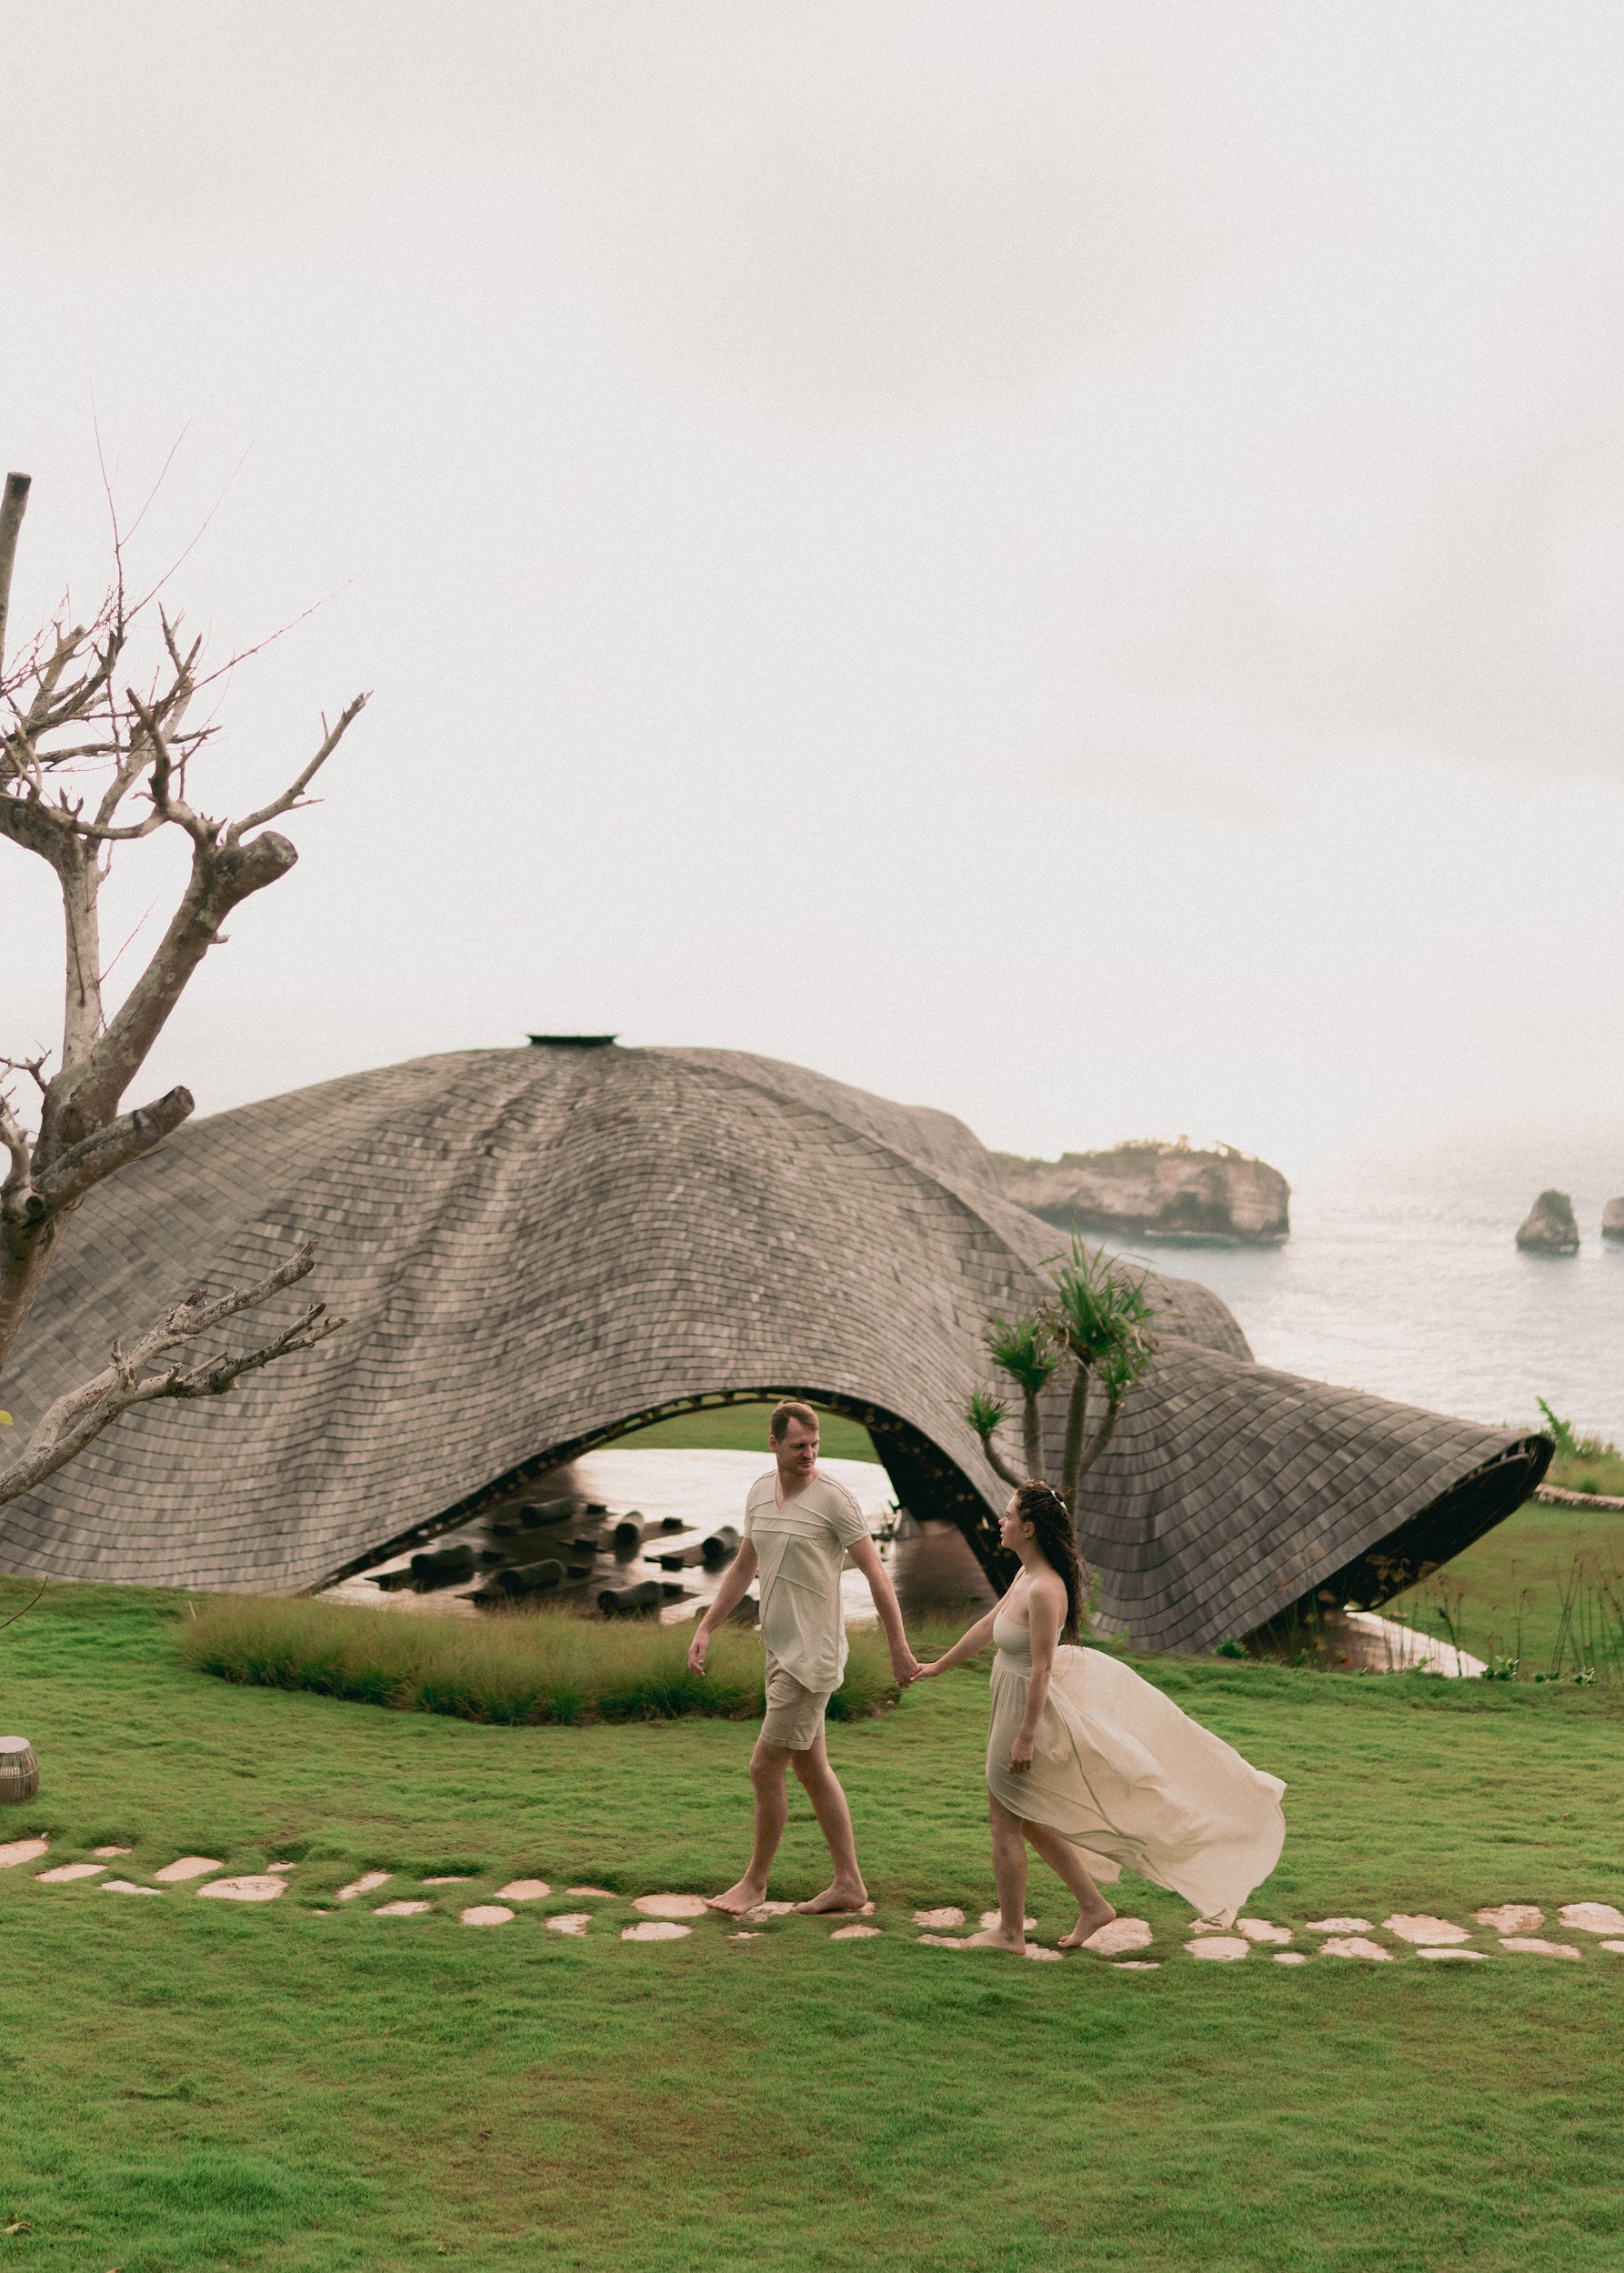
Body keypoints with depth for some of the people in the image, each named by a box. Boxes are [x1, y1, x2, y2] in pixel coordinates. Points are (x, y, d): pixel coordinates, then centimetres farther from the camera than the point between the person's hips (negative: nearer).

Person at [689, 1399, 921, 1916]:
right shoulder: (760, 1491, 8)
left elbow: (875, 1573, -10)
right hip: (780, 1651, 8)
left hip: (812, 1655, -8)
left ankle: (754, 1882, 13)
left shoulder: (833, 1497, -13)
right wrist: (705, 1629, 14)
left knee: (764, 1767, -3)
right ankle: (848, 1883, 22)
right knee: (811, 1767, 13)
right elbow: (743, 1567, 18)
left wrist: (900, 1649, -10)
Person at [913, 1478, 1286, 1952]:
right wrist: (938, 1666, 24)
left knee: (1005, 1823, 5)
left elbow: (1041, 1668, -25)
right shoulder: (1028, 1575, 4)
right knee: (1029, 1821, 19)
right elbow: (988, 1625, 16)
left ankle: (1009, 1932, 18)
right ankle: (1092, 1905, 27)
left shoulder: (1044, 1590, -25)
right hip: (1016, 1704, 10)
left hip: (1030, 1709, -10)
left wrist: (1025, 1736, -23)